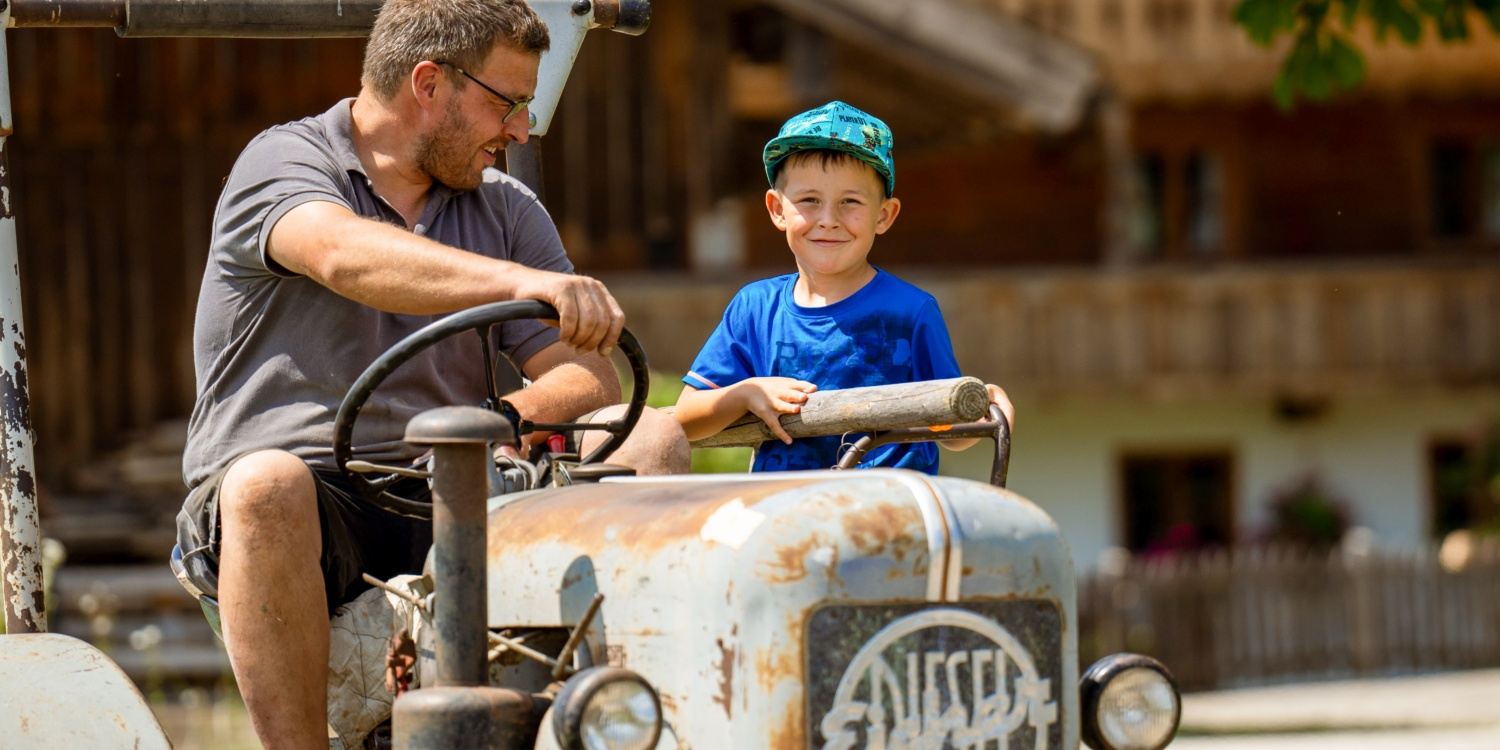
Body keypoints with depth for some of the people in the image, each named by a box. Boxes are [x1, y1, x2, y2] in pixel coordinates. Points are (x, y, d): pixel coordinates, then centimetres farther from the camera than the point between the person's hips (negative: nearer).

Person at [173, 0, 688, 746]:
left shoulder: (506, 210, 17)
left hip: (448, 504, 5)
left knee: (654, 442, -15)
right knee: (267, 485, -39)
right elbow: (345, 258, -25)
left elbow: (592, 382, 6)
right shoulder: (283, 163, 0)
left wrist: (499, 420, -17)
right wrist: (523, 282, -40)